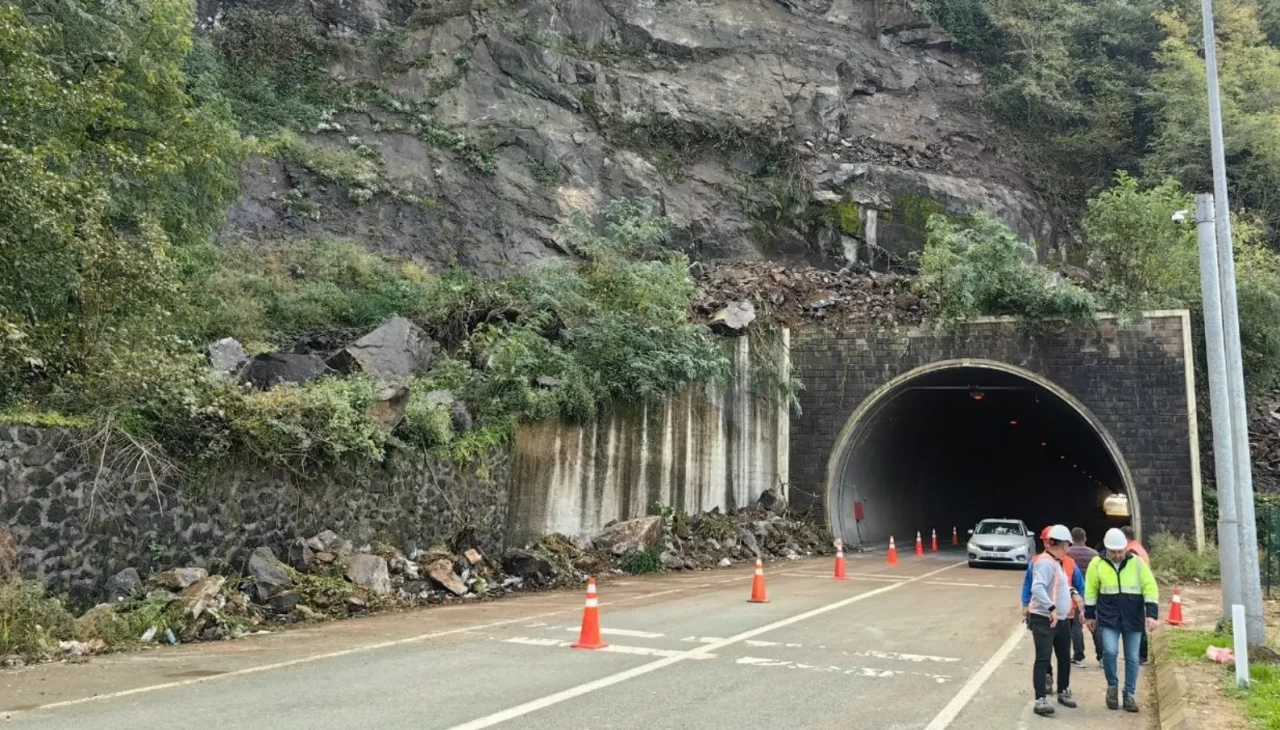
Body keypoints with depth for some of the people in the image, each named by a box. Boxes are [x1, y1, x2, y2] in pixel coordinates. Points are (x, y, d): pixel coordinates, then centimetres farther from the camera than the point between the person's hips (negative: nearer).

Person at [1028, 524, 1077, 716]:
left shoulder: (1056, 562, 14)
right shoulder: (1045, 562, -19)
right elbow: (1037, 588, -32)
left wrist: (1071, 591, 10)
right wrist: (1051, 608, -38)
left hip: (1060, 619, 10)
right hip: (1044, 619, -10)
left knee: (1064, 657, 19)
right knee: (1043, 659, -10)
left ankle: (1063, 691, 35)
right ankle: (1041, 699, -10)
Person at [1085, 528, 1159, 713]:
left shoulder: (1137, 563, -3)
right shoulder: (1097, 564, -3)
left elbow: (1150, 588, -3)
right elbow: (1090, 591, 6)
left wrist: (1151, 614, -12)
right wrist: (1090, 615, 7)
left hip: (1133, 618, 1)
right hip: (1108, 617, -1)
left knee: (1132, 657, 6)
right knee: (1109, 651, -15)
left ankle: (1130, 694, 19)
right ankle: (1112, 686, 9)